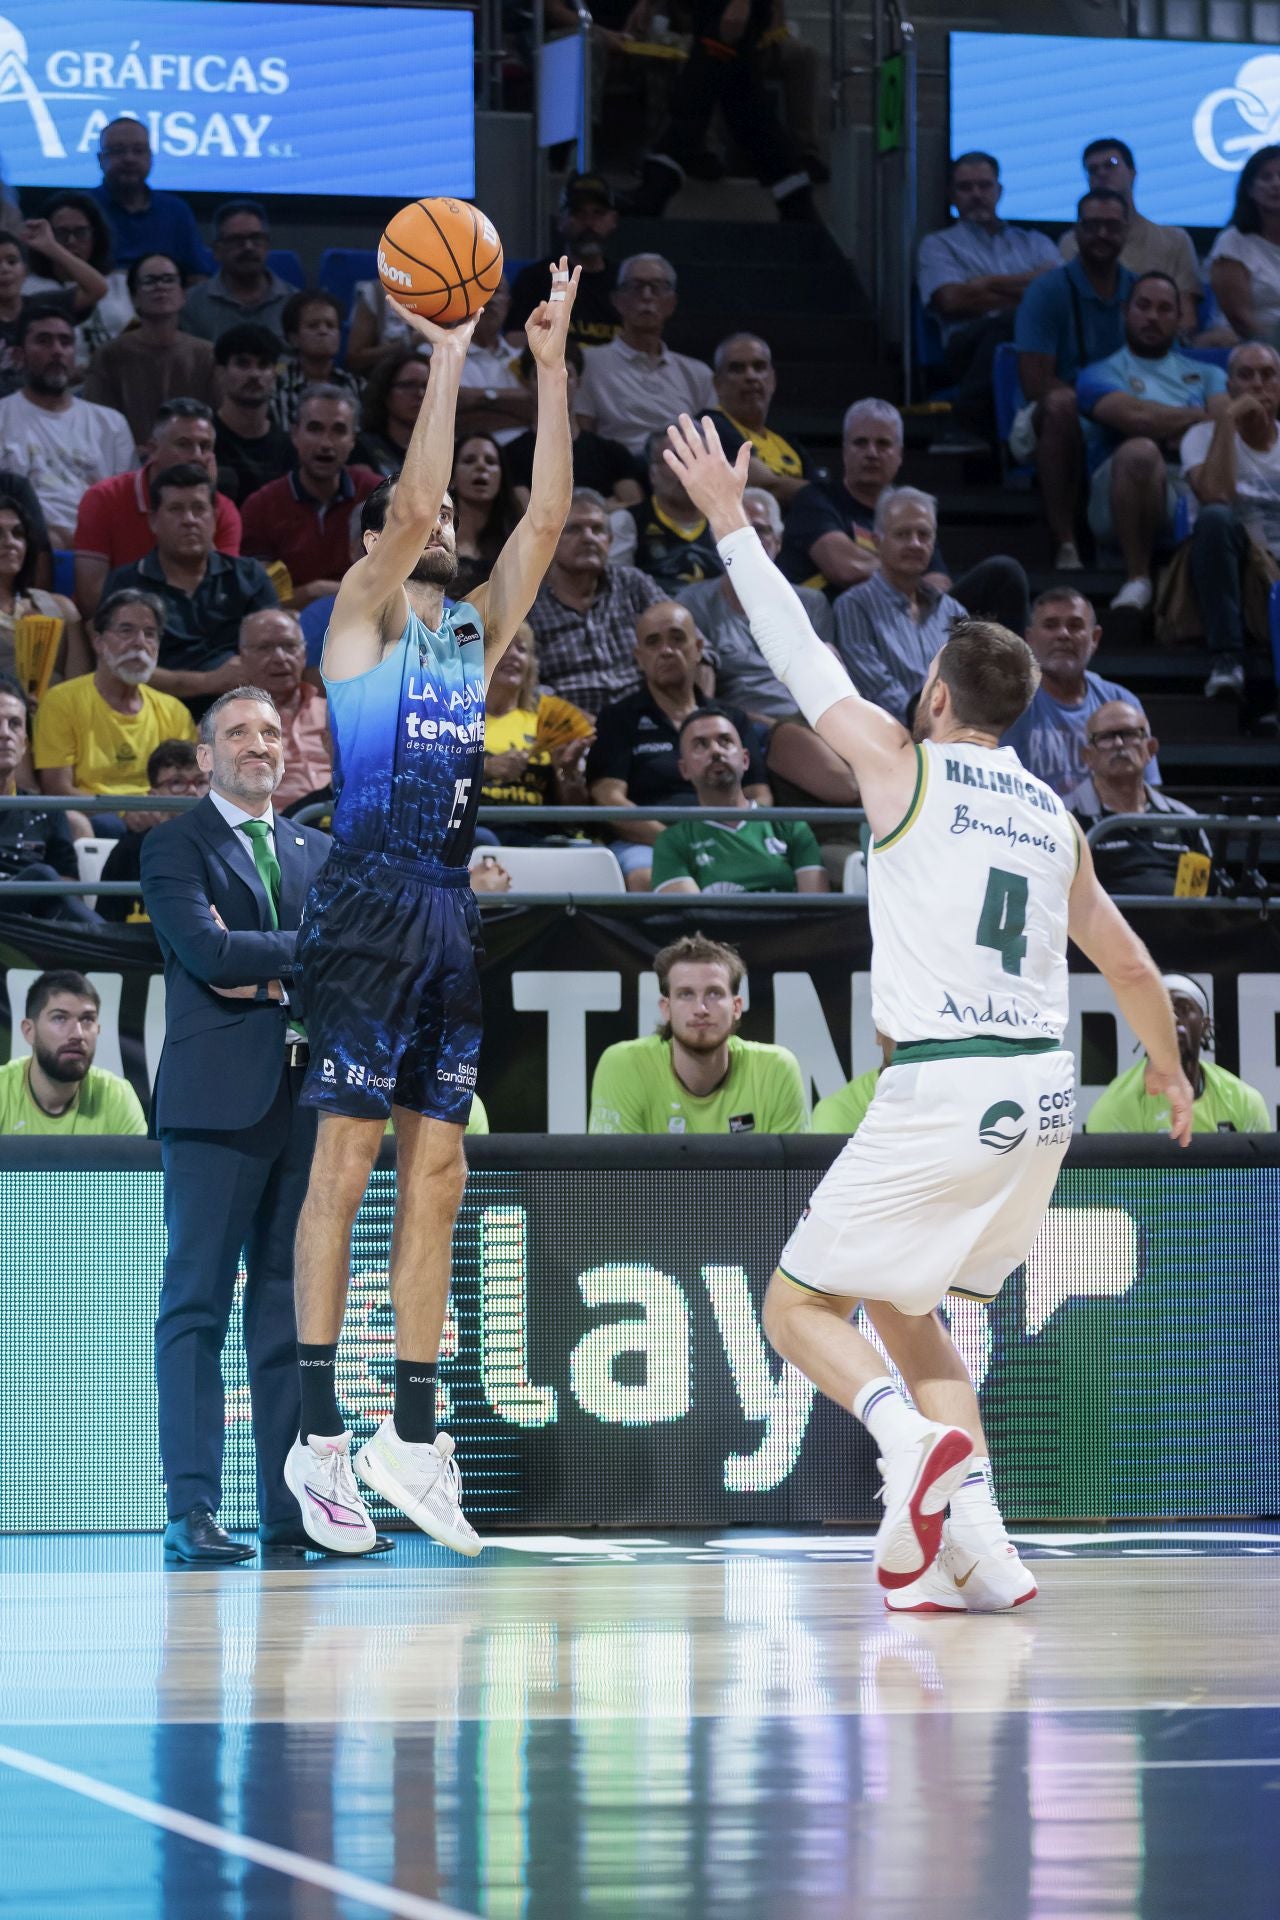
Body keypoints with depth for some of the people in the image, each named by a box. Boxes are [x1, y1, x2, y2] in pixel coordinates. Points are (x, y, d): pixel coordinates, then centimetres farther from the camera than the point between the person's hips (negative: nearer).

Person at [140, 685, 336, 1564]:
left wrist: (267, 972, -7)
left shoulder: (319, 851, 20)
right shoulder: (175, 847, 3)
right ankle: (192, 1509, -8)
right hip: (219, 1097, -5)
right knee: (197, 1305, -6)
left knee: (292, 1304, 5)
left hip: (308, 1092, 5)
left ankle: (292, 1508, 6)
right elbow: (207, 950, -12)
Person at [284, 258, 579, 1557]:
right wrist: (447, 359, -13)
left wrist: (551, 368, 4)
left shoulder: (476, 632, 17)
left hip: (449, 913, 7)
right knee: (347, 1160, -7)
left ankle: (412, 1434, 8)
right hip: (368, 903, -7)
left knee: (436, 1172, 5)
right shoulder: (363, 617, 0)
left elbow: (545, 519, 9)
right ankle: (319, 1435, -5)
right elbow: (411, 502, -16)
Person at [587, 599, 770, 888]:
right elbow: (609, 800, 2)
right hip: (645, 844, -2)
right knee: (645, 879, -40)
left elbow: (760, 797, 17)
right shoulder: (618, 718, 16)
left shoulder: (732, 719, 26)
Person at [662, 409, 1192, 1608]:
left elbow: (799, 655, 9)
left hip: (943, 1090, -6)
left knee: (799, 1305, 5)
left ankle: (913, 1438, -23)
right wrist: (1168, 1067, 41)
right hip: (1044, 1097, 6)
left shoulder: (903, 764, -1)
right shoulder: (1054, 817, 14)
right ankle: (971, 1545, 7)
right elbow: (1128, 965, 23)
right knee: (902, 1311, 21)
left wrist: (729, 522, 21)